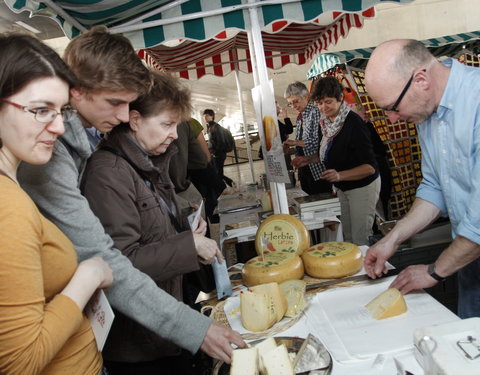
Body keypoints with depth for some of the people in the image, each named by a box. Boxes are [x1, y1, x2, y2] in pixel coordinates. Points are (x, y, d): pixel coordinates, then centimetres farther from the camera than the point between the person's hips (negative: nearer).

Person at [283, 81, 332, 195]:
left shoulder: (315, 112, -9)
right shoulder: (300, 117, 16)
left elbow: (318, 141, -19)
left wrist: (295, 142, -15)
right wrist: (290, 150, 5)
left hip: (317, 170, -8)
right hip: (304, 170, 8)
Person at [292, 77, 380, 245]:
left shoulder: (354, 123, -25)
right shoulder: (326, 121, -2)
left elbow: (370, 166, -26)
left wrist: (340, 175, -39)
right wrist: (309, 159, 0)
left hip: (362, 186, -8)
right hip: (343, 187, 8)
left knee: (361, 240, -1)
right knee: (348, 237, 17)